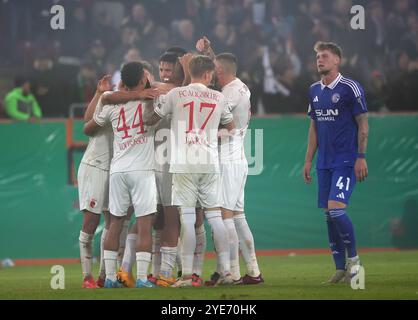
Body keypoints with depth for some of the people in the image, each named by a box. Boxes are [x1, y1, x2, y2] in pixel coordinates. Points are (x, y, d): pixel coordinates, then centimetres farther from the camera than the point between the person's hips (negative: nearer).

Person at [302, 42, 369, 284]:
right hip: (324, 162, 7)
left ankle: (354, 258, -1)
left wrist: (361, 157, -12)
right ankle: (341, 269, 9)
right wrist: (308, 160, 16)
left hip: (346, 161, -7)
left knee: (336, 208, -17)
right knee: (329, 214, 4)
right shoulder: (315, 90, 13)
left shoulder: (350, 88, -7)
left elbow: (363, 124, -7)